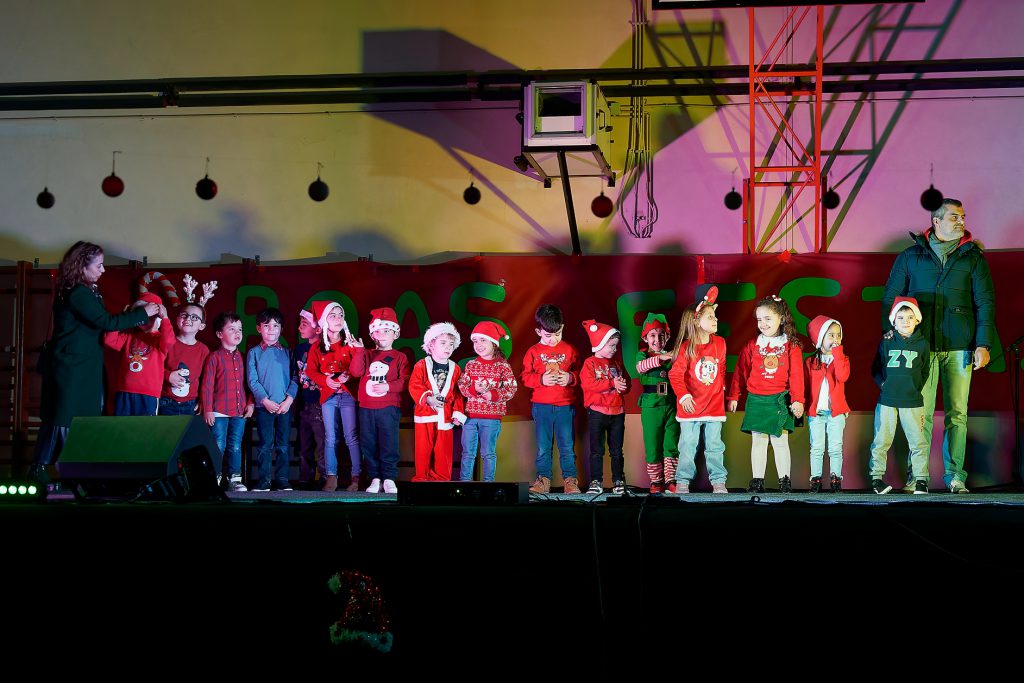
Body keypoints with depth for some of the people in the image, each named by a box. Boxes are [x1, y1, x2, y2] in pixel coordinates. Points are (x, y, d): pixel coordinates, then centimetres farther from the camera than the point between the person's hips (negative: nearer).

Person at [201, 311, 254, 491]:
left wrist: (250, 403, 6)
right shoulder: (214, 357, -4)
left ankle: (234, 479, 14)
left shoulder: (242, 357, 11)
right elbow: (207, 385, -6)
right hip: (219, 412, -4)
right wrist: (207, 409, -10)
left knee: (235, 446, 9)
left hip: (240, 411, 4)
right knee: (219, 446, -2)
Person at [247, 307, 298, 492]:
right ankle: (263, 481, 4)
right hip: (264, 406, -2)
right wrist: (265, 400, -12)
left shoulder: (286, 353, 9)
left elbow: (294, 379, 5)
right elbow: (252, 381, -2)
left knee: (283, 445, 4)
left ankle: (283, 481, 9)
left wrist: (288, 399, -9)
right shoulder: (254, 353, 4)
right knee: (265, 445, -1)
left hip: (285, 406, 2)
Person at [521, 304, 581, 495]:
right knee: (543, 446, 4)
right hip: (541, 406, 0)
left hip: (565, 405, 0)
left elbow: (579, 374, 8)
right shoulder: (533, 352, 3)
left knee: (567, 445, 0)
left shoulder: (570, 350, 5)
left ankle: (570, 479, 6)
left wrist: (570, 378, -13)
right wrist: (541, 379, -15)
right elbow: (526, 377, 2)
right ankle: (543, 479, 11)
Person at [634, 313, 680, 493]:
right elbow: (641, 366, -17)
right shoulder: (643, 354, 5)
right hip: (651, 405, -2)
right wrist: (660, 358, -30)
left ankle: (670, 480, 6)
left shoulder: (671, 356, 14)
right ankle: (656, 482, 11)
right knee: (653, 445, 1)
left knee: (671, 444, -1)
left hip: (671, 403, 2)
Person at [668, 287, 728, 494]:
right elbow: (675, 374, -12)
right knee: (688, 445, 4)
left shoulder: (720, 344, 2)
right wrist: (683, 396, -19)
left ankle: (718, 481, 12)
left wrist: (721, 386, 10)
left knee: (714, 445, 6)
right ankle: (683, 481, 13)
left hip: (714, 405, 3)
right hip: (691, 406, -3)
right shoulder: (687, 348, -12)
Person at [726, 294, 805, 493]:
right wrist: (733, 396, 8)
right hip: (756, 400, 2)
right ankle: (757, 481, 8)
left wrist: (797, 400, -9)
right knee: (758, 441, 4)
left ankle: (785, 480, 8)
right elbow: (740, 372, 9)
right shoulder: (752, 345, 6)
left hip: (781, 400, -2)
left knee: (780, 441, 1)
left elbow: (796, 374, -2)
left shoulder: (791, 346, 1)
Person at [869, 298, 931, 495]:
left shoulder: (922, 343, 4)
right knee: (881, 440, 4)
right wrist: (883, 384, -4)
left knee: (918, 441, -2)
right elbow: (876, 369, 11)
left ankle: (921, 479, 5)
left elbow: (924, 372, 13)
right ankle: (876, 477, 14)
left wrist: (915, 389, 4)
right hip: (887, 399, 0)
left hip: (912, 401, 0)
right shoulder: (886, 342, 4)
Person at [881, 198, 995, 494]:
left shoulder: (973, 257, 10)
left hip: (959, 347, 1)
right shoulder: (911, 256, 10)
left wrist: (983, 344, -4)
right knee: (921, 413, -3)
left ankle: (954, 474, 7)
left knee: (957, 414, 1)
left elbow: (985, 302, 5)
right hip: (920, 347, -1)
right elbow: (890, 298, 12)